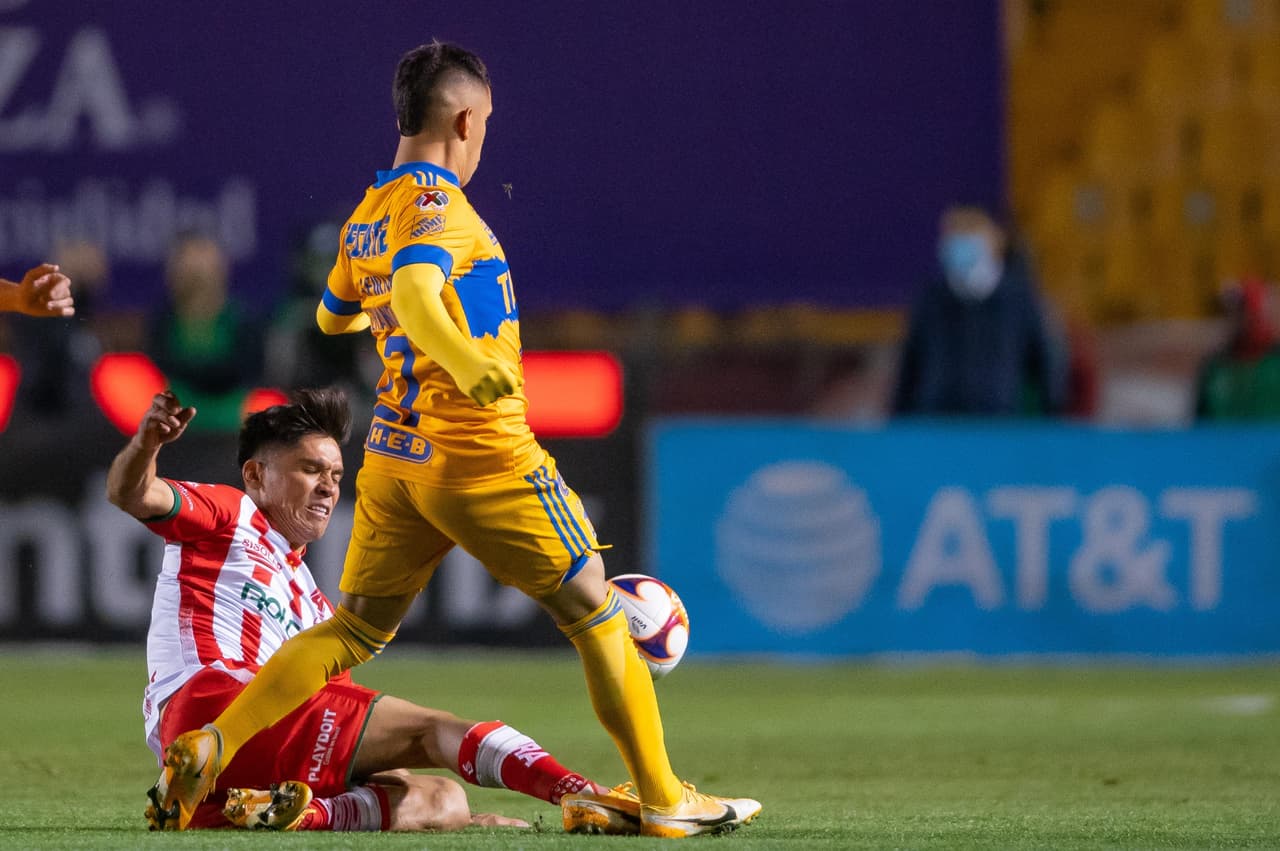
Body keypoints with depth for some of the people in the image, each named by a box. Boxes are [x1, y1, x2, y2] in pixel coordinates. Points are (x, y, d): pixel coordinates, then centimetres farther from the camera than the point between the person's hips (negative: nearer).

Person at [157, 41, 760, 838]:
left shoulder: (366, 217, 12)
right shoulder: (438, 205, -14)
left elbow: (334, 316, 30)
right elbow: (414, 292, -35)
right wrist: (467, 363, -52)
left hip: (392, 458, 8)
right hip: (482, 458, -8)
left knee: (354, 630, 11)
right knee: (596, 612, 6)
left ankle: (210, 746, -7)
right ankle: (662, 798, 10)